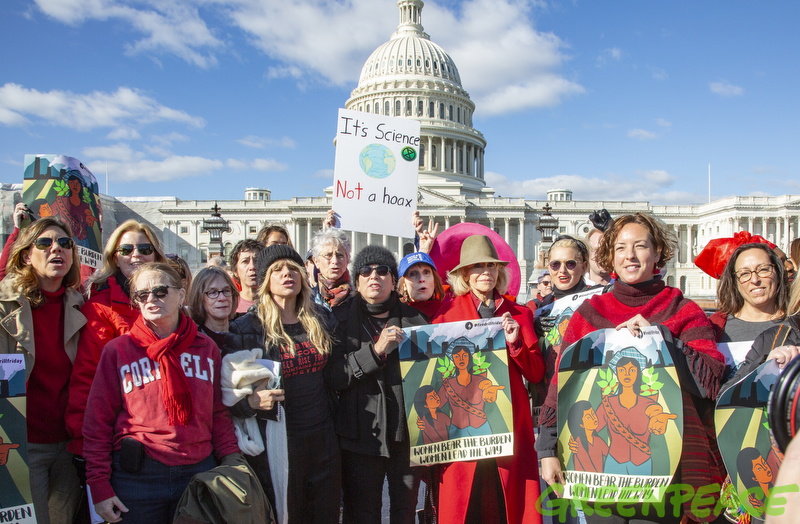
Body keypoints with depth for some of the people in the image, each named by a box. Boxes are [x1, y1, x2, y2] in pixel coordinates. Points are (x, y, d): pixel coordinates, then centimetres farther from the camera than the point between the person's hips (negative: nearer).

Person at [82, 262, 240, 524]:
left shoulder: (206, 348, 4)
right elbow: (98, 422, -2)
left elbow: (219, 412, 8)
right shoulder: (118, 350, -2)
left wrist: (231, 456, -2)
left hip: (199, 470, 2)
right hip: (137, 475, -2)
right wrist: (99, 486, -6)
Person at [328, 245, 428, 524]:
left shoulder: (413, 318, 6)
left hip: (407, 431, 2)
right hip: (361, 435, -2)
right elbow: (333, 377, -9)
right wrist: (375, 350, -18)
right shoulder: (342, 319, 1)